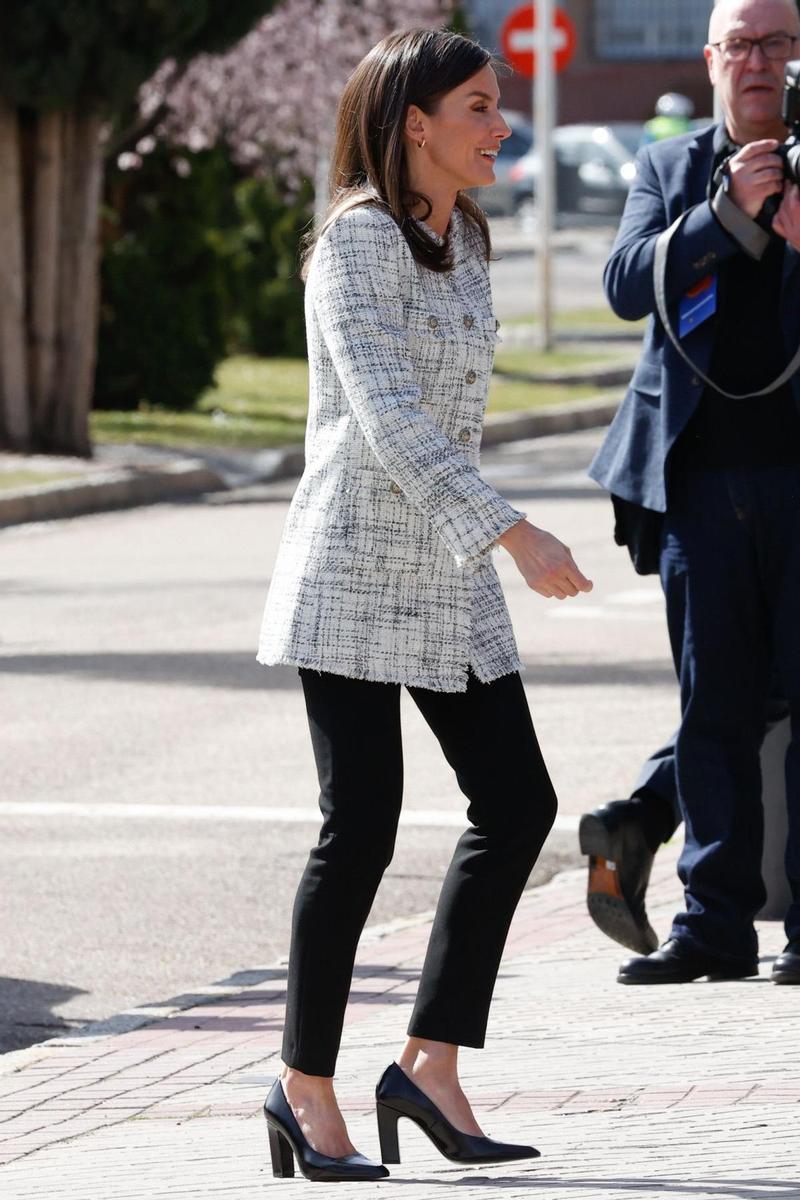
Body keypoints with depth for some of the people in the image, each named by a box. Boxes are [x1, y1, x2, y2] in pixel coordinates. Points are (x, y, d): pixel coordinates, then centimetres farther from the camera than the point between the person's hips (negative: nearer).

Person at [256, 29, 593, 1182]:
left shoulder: (464, 239, 13)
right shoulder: (358, 238, -13)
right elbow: (389, 415, -23)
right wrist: (514, 534, -29)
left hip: (445, 570, 8)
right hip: (354, 563, -8)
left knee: (516, 802, 1)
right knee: (361, 827, -7)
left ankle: (431, 1067, 5)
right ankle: (305, 1090, 4)